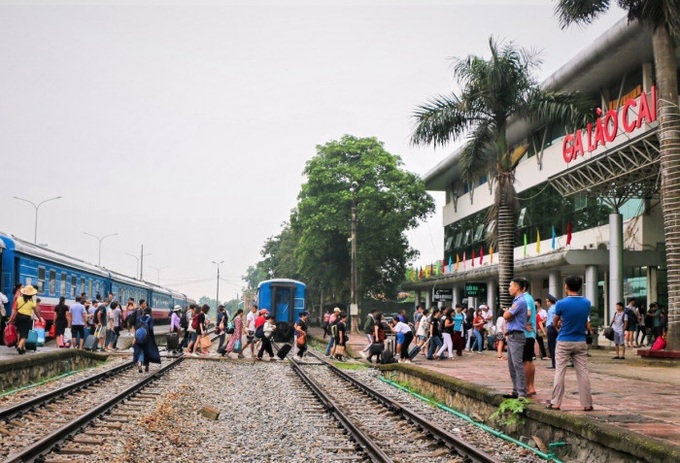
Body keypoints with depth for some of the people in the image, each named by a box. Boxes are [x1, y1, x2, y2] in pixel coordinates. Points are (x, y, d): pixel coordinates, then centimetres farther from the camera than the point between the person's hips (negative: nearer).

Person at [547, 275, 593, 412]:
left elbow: (555, 323, 1)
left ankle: (556, 403, 2)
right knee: (583, 373, 5)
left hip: (564, 342, -3)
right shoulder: (587, 303, 0)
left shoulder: (561, 303, -12)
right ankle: (587, 404, 7)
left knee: (559, 372, 2)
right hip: (580, 342, 3)